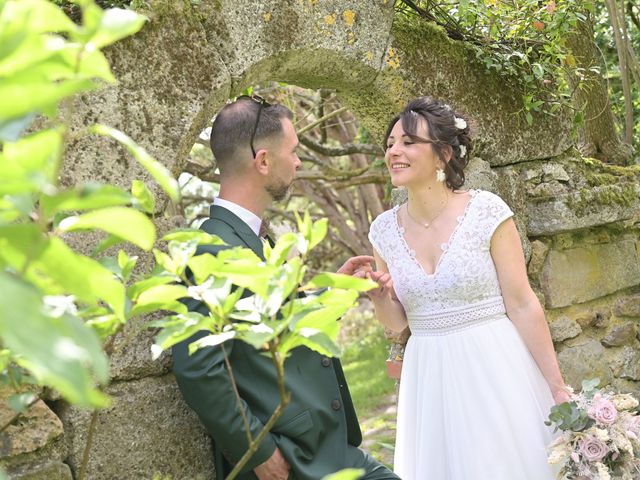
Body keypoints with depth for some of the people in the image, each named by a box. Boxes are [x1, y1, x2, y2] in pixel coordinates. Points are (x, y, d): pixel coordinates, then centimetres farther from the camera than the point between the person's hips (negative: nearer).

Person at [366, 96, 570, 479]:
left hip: (494, 368, -3)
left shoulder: (486, 211, -10)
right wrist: (378, 296, -11)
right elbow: (397, 322, 11)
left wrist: (558, 388, -8)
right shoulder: (385, 229, 2)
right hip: (430, 380, 4)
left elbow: (523, 305, -8)